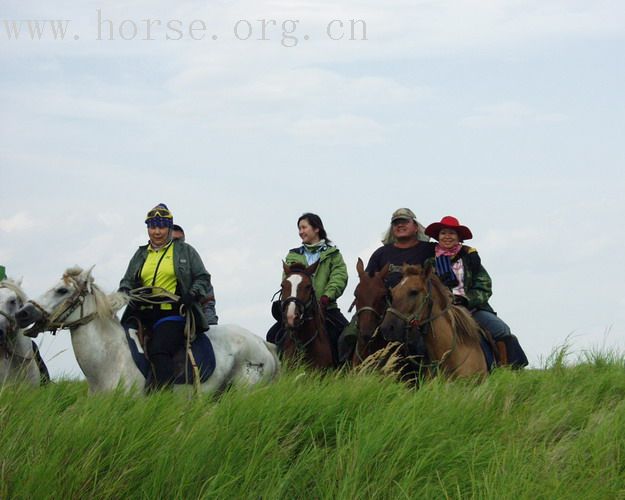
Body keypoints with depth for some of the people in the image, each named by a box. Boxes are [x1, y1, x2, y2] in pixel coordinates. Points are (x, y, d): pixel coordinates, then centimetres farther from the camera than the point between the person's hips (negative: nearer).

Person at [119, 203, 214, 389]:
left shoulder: (185, 251, 10)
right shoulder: (141, 255, 21)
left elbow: (202, 278, 9)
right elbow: (127, 281, 25)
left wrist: (193, 295, -11)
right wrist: (125, 294, 1)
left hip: (171, 313, -5)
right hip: (142, 314, 5)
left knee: (159, 351, -27)